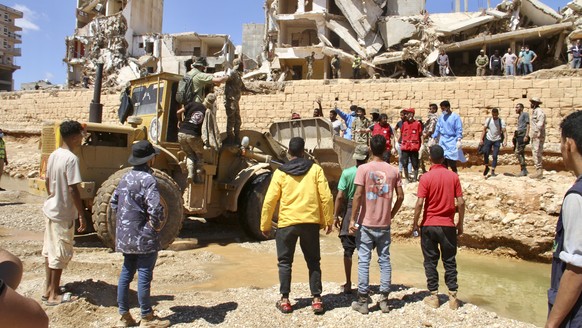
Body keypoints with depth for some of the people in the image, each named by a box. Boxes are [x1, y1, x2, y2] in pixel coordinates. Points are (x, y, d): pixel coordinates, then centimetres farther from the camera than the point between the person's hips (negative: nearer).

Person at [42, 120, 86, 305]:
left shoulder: (53, 155, 5)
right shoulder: (71, 159, -21)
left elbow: (47, 182, 14)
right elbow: (73, 189, -22)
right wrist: (82, 215, -17)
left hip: (50, 209, 9)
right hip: (64, 214, -9)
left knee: (49, 250, 17)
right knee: (61, 254, 3)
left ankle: (48, 289, 29)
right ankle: (54, 296, 13)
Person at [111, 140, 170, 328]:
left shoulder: (126, 177, 8)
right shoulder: (148, 179, -18)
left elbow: (113, 202, 16)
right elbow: (155, 209, -28)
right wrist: (157, 226, -11)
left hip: (125, 235, 8)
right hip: (143, 237, -8)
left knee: (126, 273, 15)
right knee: (144, 276, 2)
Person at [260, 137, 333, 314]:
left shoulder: (280, 173, -1)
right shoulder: (315, 169, 0)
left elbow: (269, 201, -2)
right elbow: (326, 197, -4)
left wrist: (265, 225, 7)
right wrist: (328, 221, 6)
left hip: (287, 223, -1)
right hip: (310, 222, 1)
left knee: (285, 262, 12)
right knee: (313, 262, 13)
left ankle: (285, 300, 14)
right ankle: (317, 299, 13)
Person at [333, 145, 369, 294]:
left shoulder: (347, 173, -9)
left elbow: (340, 196, -10)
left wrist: (336, 216, -1)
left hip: (350, 211, -1)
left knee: (348, 251, 7)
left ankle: (348, 284, 13)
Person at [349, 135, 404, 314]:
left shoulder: (363, 168, -8)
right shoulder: (393, 170, 2)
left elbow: (358, 195, -14)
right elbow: (400, 196, 3)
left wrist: (352, 219, -8)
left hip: (366, 224, -3)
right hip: (384, 224, 3)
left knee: (363, 261, 3)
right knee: (384, 261, 11)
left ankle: (362, 301, 9)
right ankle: (384, 300, 16)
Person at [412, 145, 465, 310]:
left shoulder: (426, 177, -10)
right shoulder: (453, 176, -2)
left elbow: (419, 204, -14)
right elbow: (461, 203, -2)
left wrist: (415, 223, -3)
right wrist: (460, 223, 9)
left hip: (429, 225, -2)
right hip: (448, 225, 2)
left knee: (430, 261, 8)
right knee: (449, 262, 12)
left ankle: (433, 296, 13)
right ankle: (453, 297, 14)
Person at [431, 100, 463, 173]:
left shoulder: (455, 117, -6)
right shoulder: (441, 117, 9)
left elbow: (459, 129, -9)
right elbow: (437, 129, 14)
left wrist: (458, 140, -19)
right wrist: (433, 138, 11)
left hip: (452, 142, -5)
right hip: (442, 142, 5)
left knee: (452, 164, -3)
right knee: (443, 164, 8)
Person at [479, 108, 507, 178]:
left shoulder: (501, 121, -4)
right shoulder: (488, 120, 2)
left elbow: (504, 131, -9)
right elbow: (484, 130, 5)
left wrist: (505, 140, -23)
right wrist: (481, 139, -2)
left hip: (497, 140, -1)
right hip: (488, 139, 2)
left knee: (495, 156, -4)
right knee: (485, 153, -9)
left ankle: (493, 171, 4)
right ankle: (486, 167, 13)